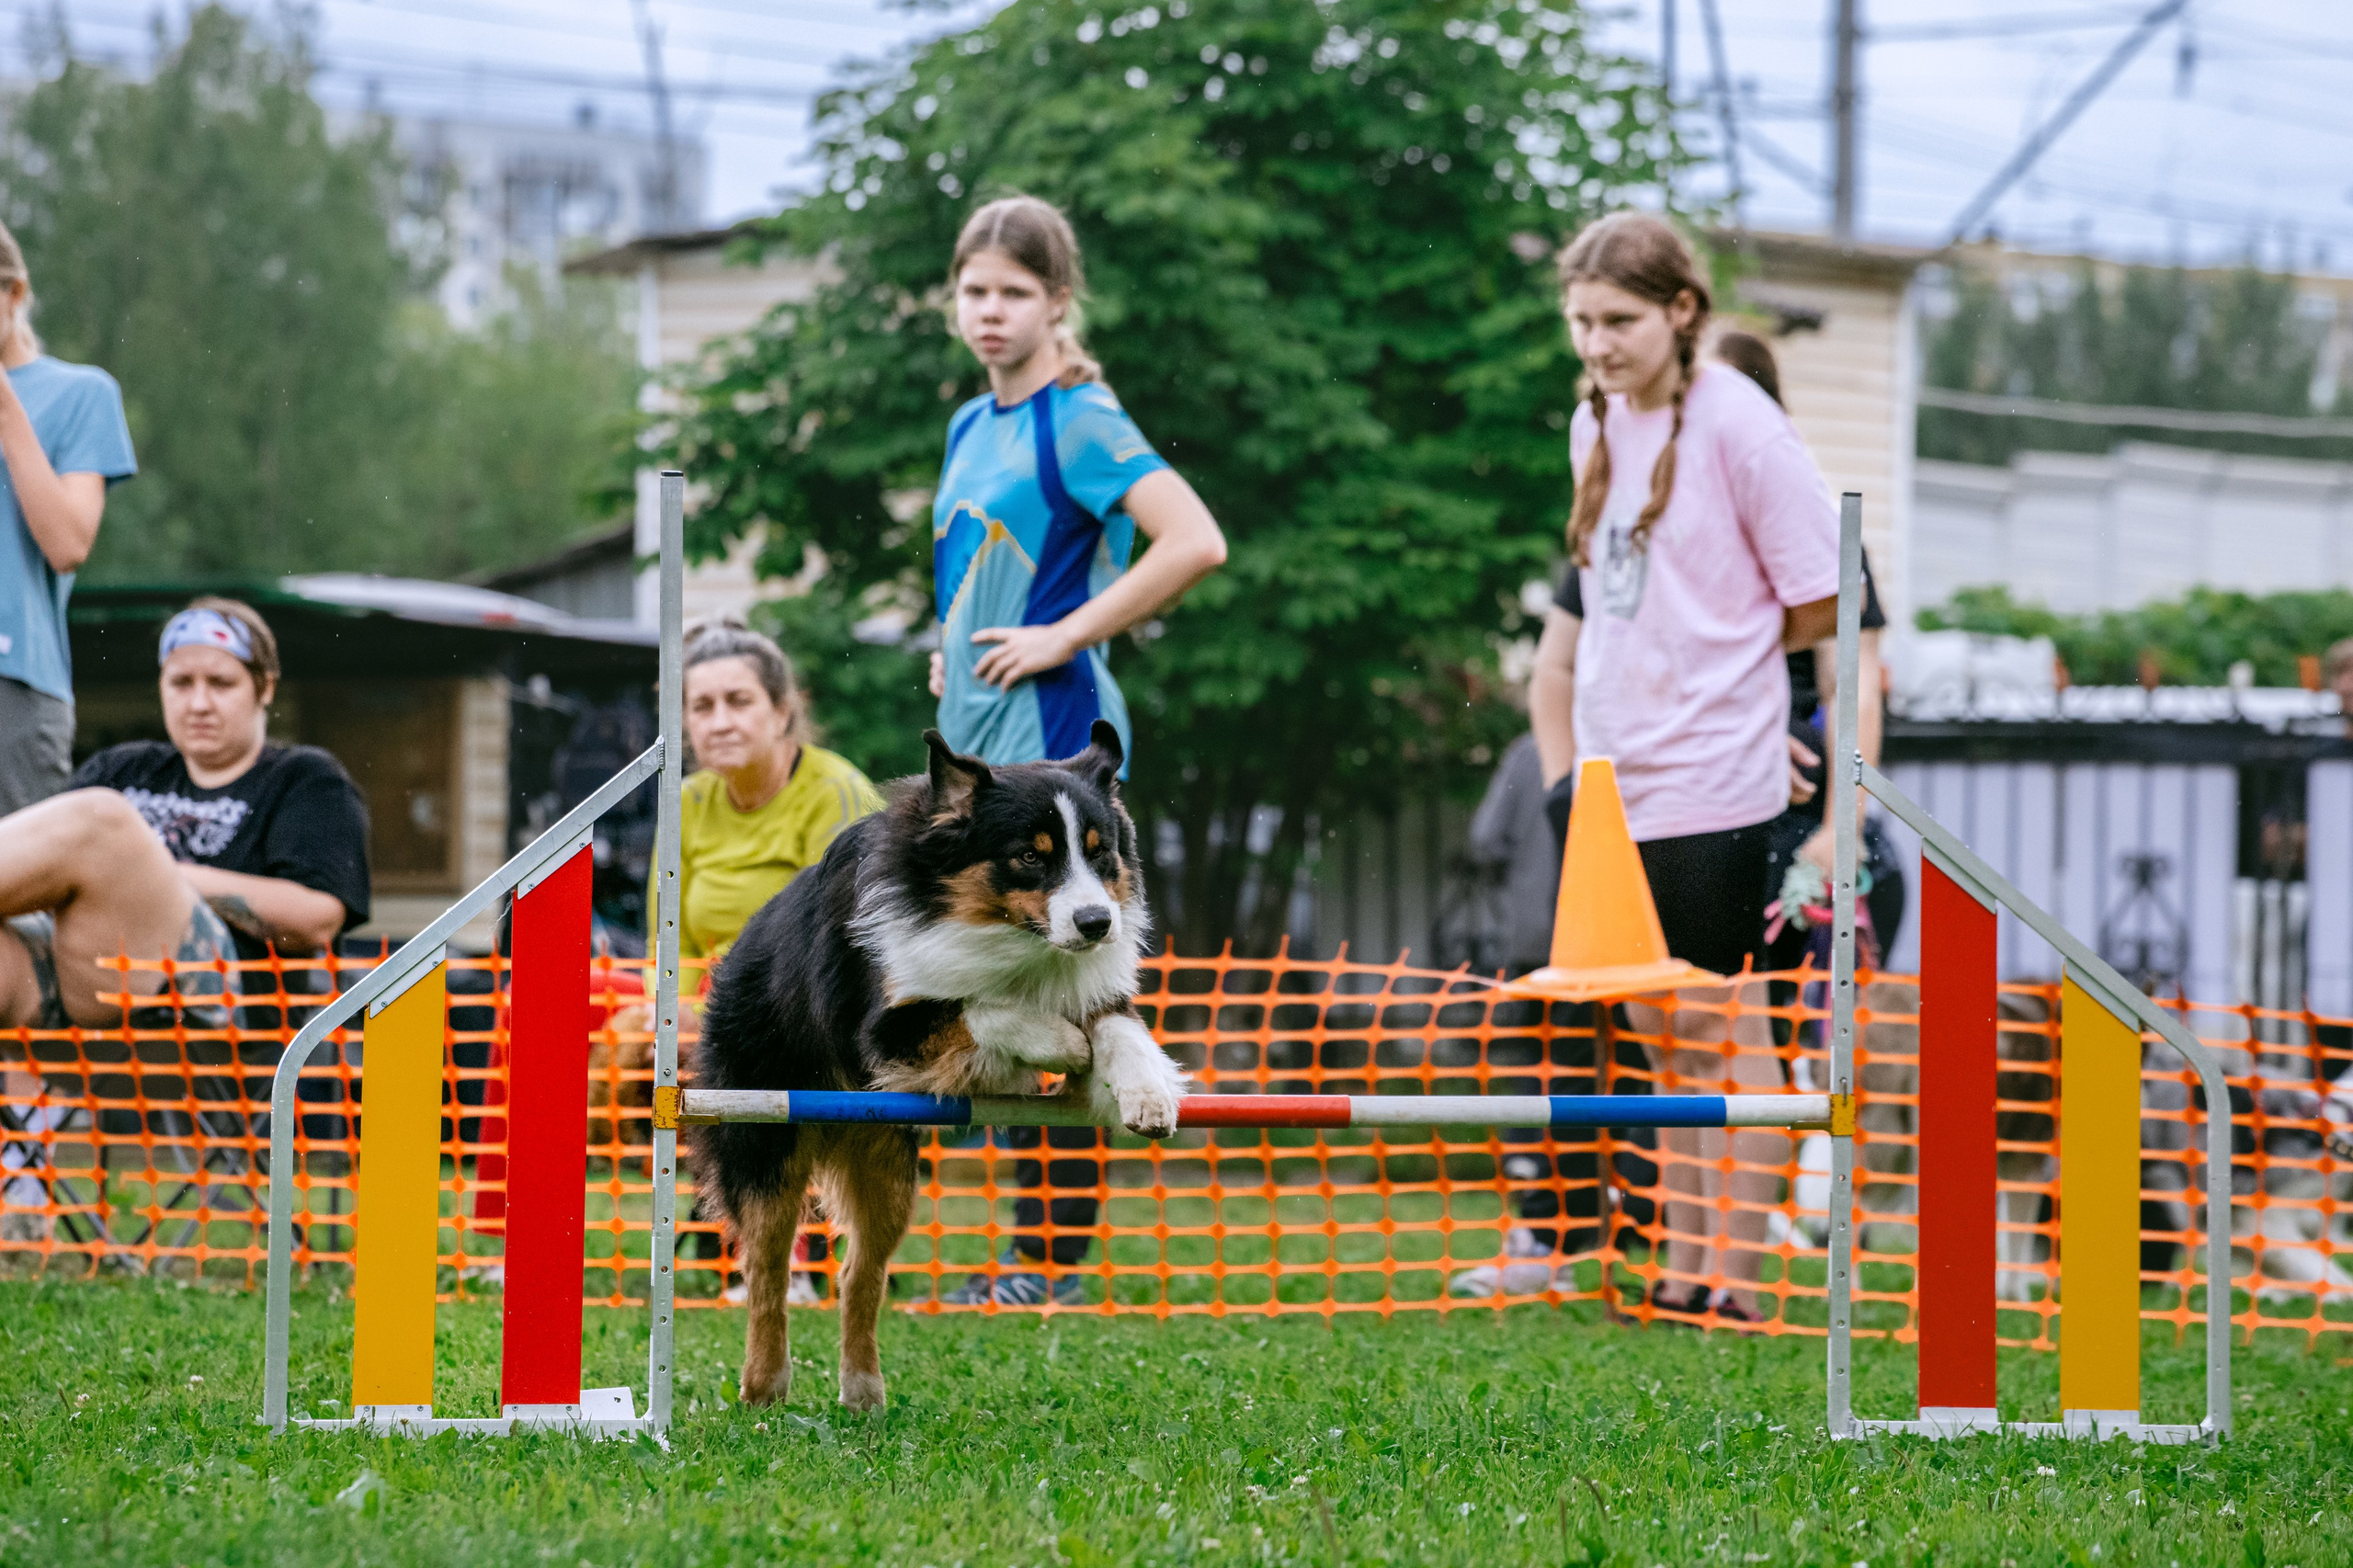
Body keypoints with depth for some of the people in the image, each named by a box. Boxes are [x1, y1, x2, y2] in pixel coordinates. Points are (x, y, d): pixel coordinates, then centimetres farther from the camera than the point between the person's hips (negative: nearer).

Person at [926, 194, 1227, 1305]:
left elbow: (1195, 545, -23)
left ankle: (1057, 1264, -4)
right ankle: (1028, 1254, 15)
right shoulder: (972, 428, 15)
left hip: (1053, 735, -9)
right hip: (978, 742, 9)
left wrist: (1063, 636, -18)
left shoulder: (1079, 421, -11)